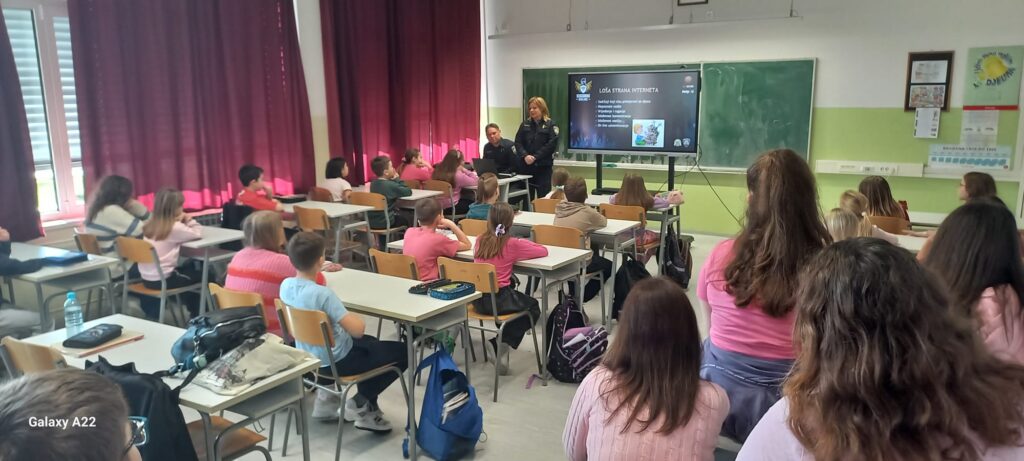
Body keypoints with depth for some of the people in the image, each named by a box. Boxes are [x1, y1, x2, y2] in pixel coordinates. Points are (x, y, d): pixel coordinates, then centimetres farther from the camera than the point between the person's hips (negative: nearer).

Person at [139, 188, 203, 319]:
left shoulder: (150, 225, 7)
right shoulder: (174, 227, -15)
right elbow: (198, 233, -8)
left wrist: (183, 221, 3)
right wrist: (189, 220, 5)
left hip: (147, 278, 8)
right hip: (163, 279, -8)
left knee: (189, 269, 30)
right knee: (203, 275, 13)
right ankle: (197, 315, 26)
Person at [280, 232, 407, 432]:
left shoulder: (286, 285, -8)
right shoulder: (323, 294, -31)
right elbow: (357, 330, -30)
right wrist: (357, 318, -10)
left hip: (308, 355, 9)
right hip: (335, 361, -8)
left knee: (370, 343, 32)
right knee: (402, 352, 2)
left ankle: (327, 396, 24)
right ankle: (361, 403, 7)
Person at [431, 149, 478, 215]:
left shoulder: (437, 172, -1)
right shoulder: (458, 175, -21)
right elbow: (475, 181, -14)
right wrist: (464, 170, -9)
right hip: (451, 208, -7)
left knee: (467, 200, 27)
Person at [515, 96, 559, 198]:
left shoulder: (550, 124, -1)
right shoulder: (525, 124, 11)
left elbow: (552, 144, -12)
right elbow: (518, 142, 4)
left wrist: (535, 157, -17)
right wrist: (525, 156, -14)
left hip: (543, 166, -4)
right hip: (526, 165, 4)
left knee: (543, 196, -3)